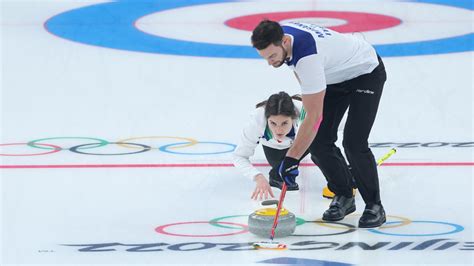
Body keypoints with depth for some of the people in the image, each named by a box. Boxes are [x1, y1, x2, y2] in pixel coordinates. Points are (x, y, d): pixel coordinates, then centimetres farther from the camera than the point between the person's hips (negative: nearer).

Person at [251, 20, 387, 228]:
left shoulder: (307, 55, -41)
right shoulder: (278, 34, -17)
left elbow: (314, 116, -39)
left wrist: (292, 159, -38)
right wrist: (308, 97, 16)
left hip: (366, 72, -8)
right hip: (335, 76, 8)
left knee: (354, 143, -20)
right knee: (319, 142, -4)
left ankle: (374, 206, -3)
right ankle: (343, 198, 14)